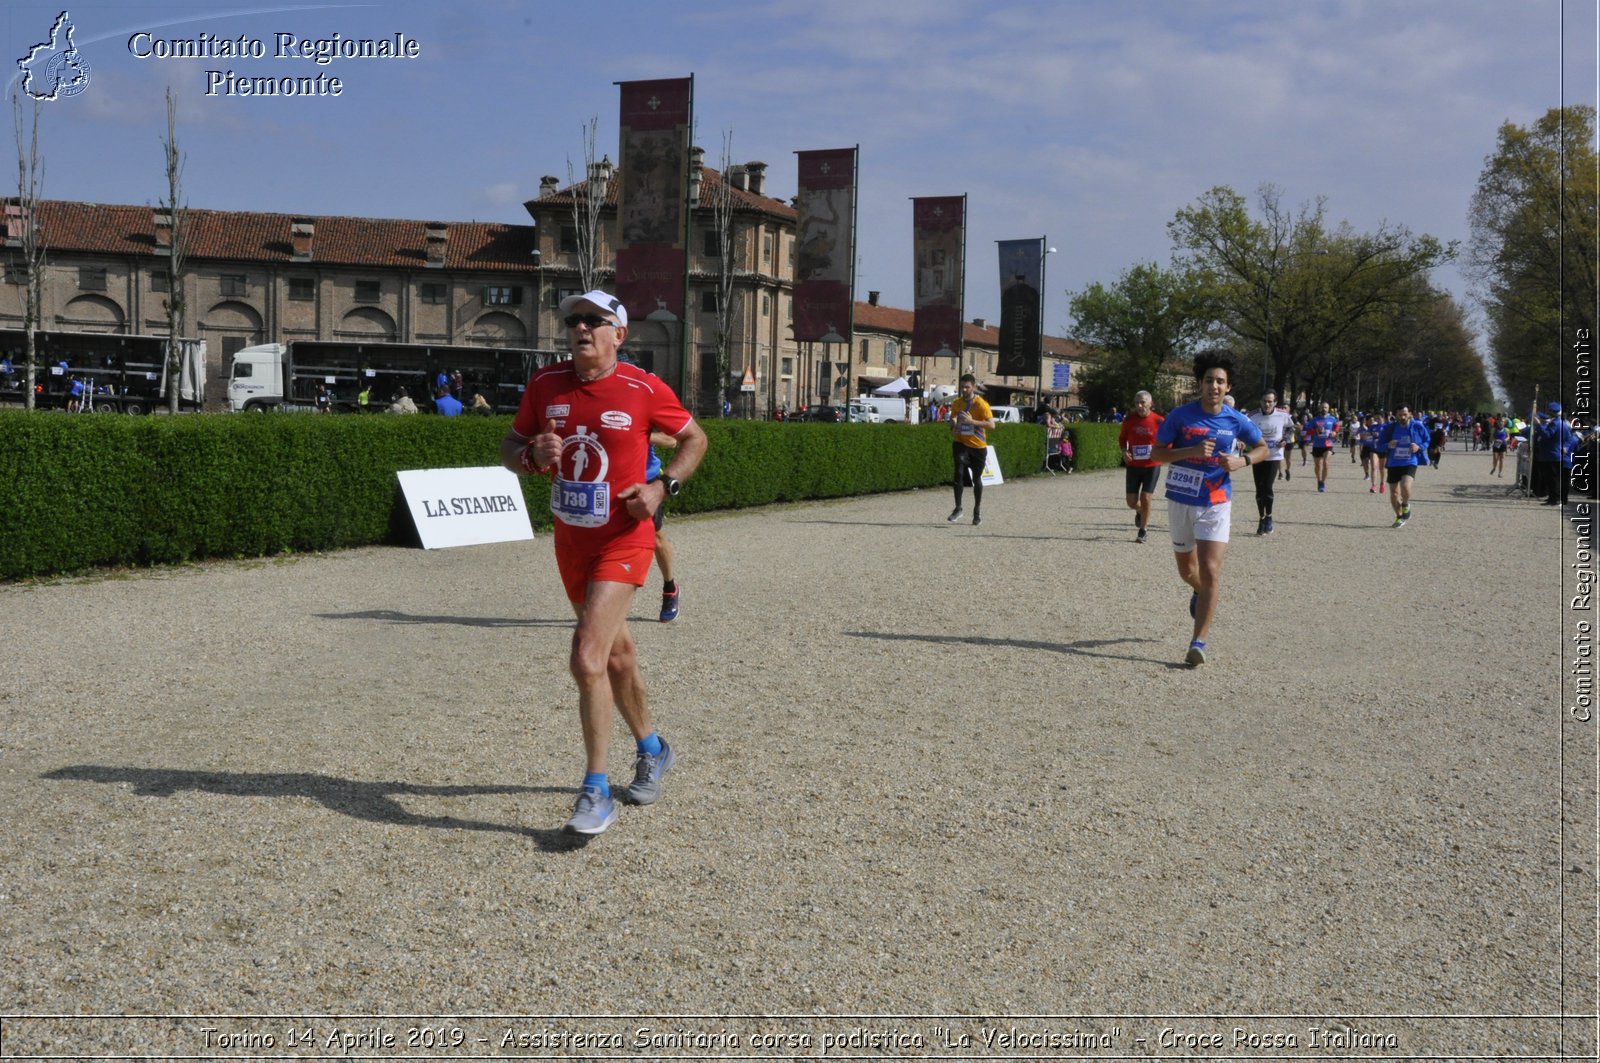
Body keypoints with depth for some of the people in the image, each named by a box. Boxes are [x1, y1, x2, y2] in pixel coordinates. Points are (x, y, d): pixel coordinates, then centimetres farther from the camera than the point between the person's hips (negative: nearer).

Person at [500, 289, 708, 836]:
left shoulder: (644, 389, -10)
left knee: (587, 659, -18)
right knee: (615, 654, 20)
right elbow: (509, 448, 8)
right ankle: (652, 750, 43)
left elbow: (694, 438, 4)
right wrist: (534, 454, -15)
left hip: (623, 542, -5)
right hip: (569, 541, 5)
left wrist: (663, 486, -11)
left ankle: (596, 795, -8)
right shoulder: (545, 384, 0)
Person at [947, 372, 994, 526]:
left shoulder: (981, 404, -13)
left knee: (977, 479, 9)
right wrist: (953, 427, -1)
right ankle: (958, 508, -12)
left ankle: (977, 510, 27)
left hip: (978, 446, -2)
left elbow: (991, 424, -20)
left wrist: (972, 421, -28)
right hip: (961, 443, 2)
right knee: (959, 473, -18)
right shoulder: (957, 403, 2)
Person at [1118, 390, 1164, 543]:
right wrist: (1124, 451, -6)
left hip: (1152, 466, -2)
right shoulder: (1129, 420, -3)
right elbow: (1122, 438, 12)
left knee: (1145, 499, -8)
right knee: (1131, 502, 2)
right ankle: (1140, 512, 39)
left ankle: (1142, 532, 10)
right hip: (1133, 465, 2)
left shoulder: (1158, 421, -9)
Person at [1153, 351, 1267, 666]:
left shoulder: (1235, 420, -4)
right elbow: (1158, 451, -7)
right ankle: (1200, 593, 55)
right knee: (1187, 570, 17)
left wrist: (1242, 461, -12)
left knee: (1210, 572, -15)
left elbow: (1262, 447, 9)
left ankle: (1198, 642, -10)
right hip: (1181, 500, 1)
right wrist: (1192, 451, -23)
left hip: (1215, 503, -1)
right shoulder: (1180, 415, -8)